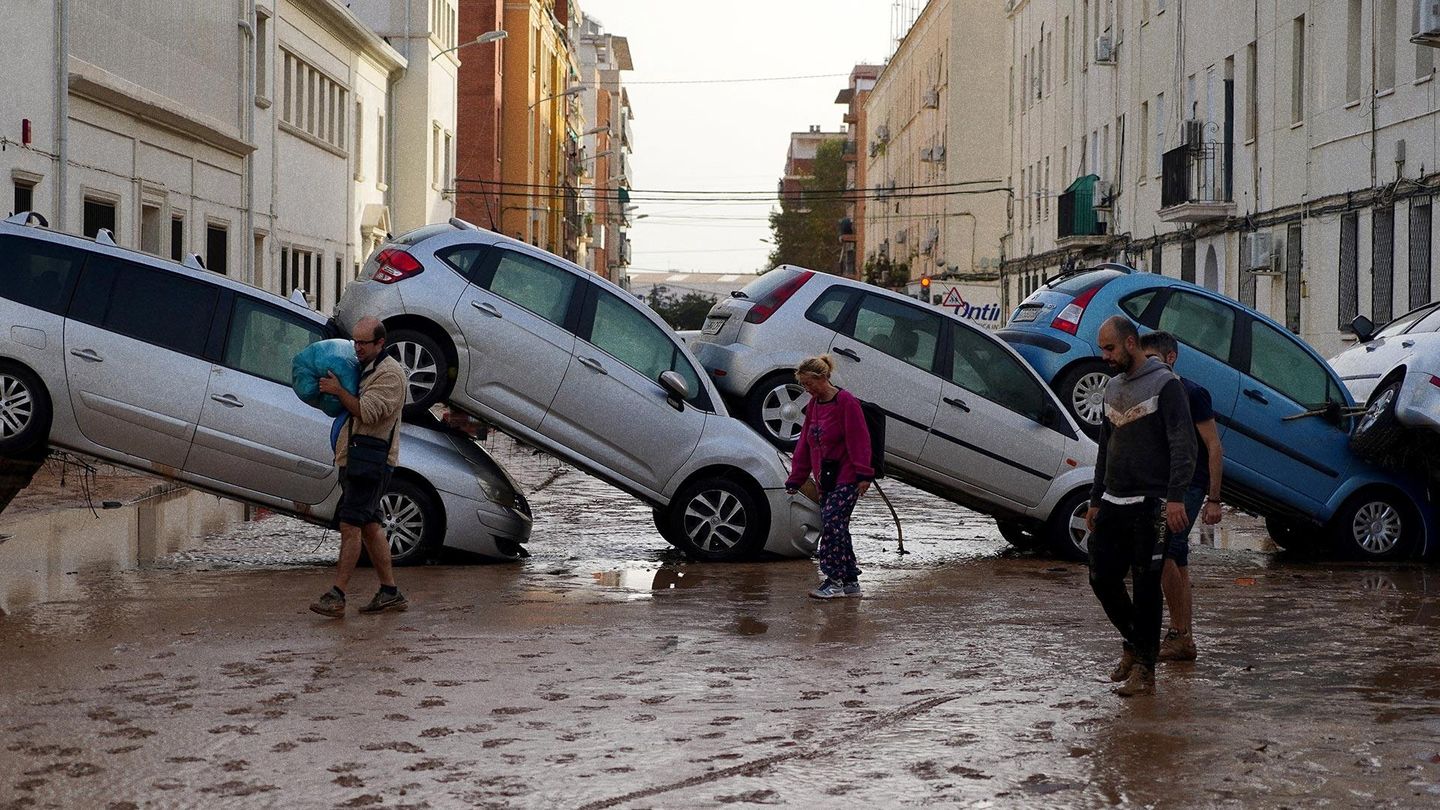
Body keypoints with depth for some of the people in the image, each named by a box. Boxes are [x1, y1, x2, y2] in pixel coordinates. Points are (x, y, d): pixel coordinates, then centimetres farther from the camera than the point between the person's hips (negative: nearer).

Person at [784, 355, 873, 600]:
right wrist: (795, 479, 17)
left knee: (831, 522, -15)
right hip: (825, 479, 9)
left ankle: (834, 580, -11)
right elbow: (805, 443, 18)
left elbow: (858, 440, -15)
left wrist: (863, 474, -19)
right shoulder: (814, 404, 14)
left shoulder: (846, 402, -11)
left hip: (846, 478, -8)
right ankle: (850, 582, 14)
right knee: (837, 527, 8)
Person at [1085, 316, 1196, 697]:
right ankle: (1135, 644, 27)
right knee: (1102, 579, 6)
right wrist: (1096, 500, 22)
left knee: (1146, 586, -5)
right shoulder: (1113, 387, 17)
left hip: (1150, 505, -7)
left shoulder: (1165, 384, -7)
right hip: (1113, 504, 7)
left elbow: (1184, 446, -14)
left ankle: (1144, 670, 1)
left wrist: (1176, 497, -23)